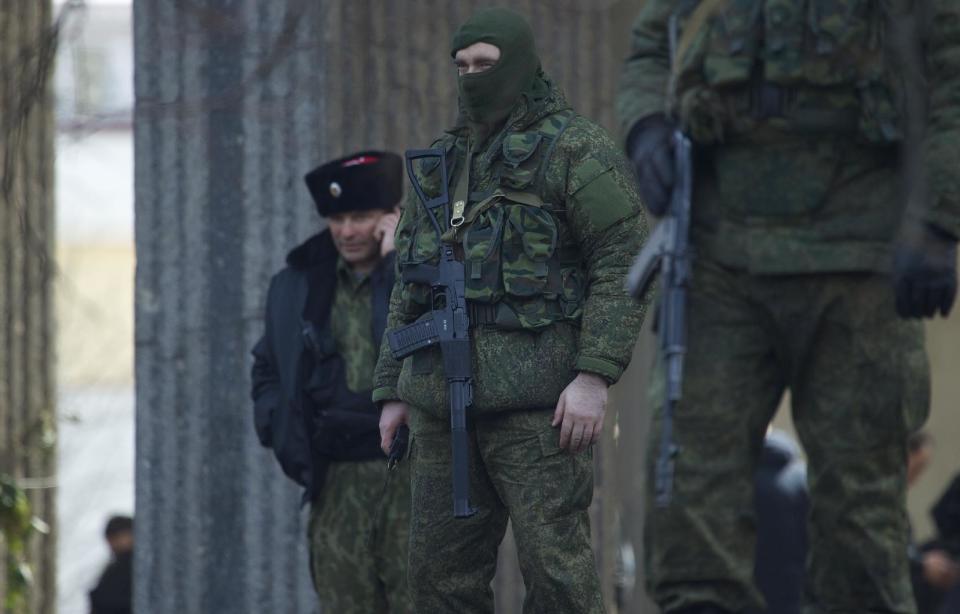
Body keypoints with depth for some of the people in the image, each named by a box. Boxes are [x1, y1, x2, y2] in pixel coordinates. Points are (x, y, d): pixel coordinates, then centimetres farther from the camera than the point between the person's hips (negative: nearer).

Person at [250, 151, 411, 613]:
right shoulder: (296, 286, 15)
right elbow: (267, 367, 28)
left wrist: (400, 260, -16)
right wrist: (277, 425, 11)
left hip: (412, 475, -4)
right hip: (337, 483, 4)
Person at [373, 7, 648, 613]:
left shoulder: (577, 149, -4)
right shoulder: (444, 163, 18)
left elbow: (625, 262, -11)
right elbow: (411, 289, 21)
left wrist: (595, 377, -20)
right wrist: (392, 394, 13)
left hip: (537, 395, -7)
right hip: (450, 398, 7)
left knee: (555, 565, -9)